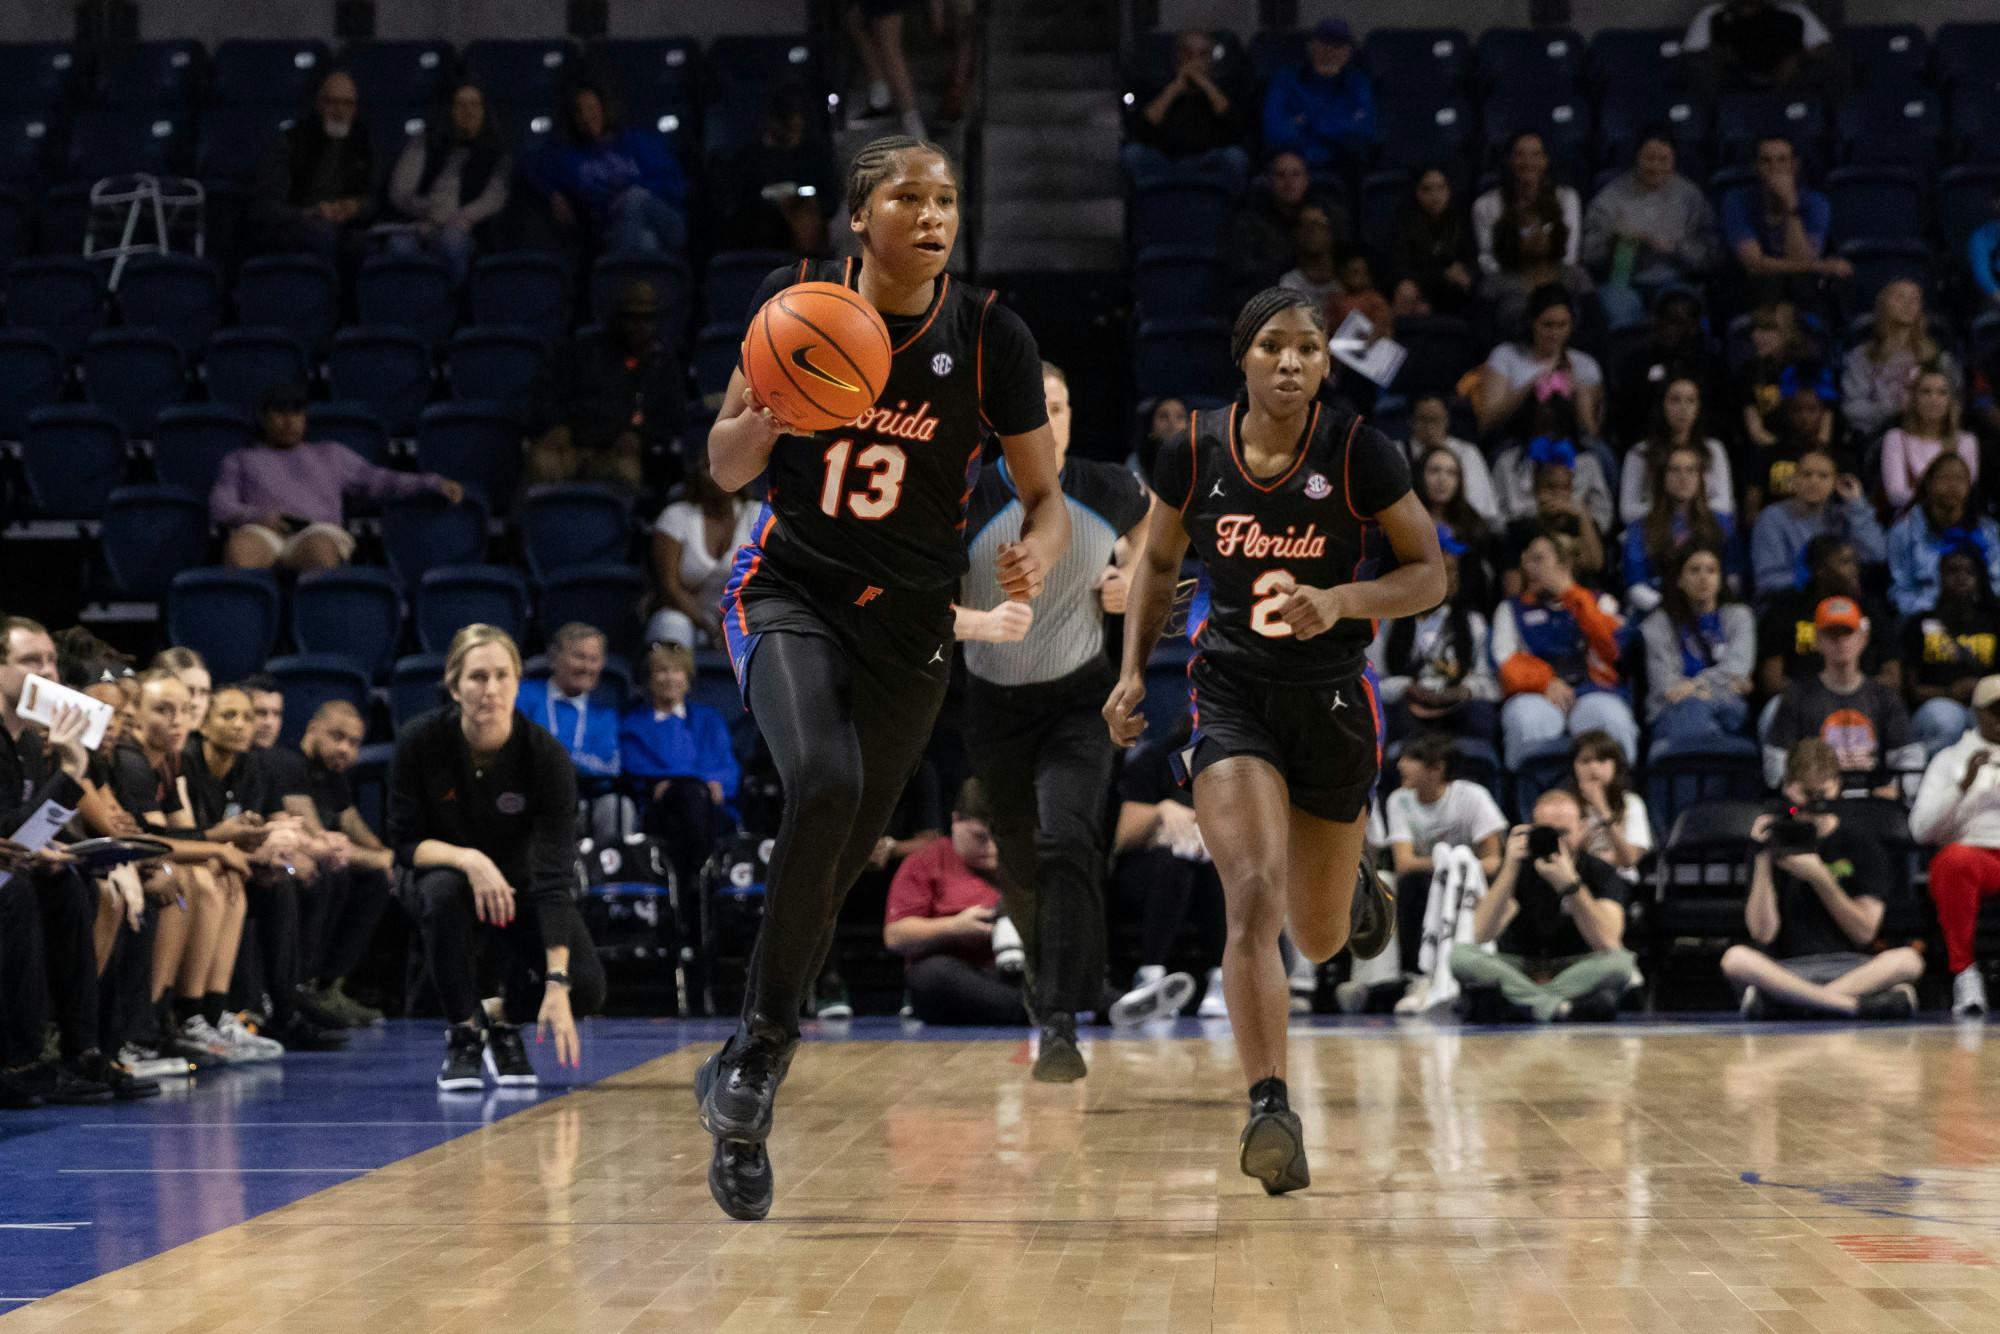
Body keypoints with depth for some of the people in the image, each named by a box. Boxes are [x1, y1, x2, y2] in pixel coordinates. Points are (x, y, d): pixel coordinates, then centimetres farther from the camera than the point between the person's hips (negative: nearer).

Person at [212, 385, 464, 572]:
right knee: (240, 550, -40)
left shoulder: (331, 454, 35)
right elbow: (219, 506, 17)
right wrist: (256, 515, -6)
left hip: (318, 529, 0)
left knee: (320, 550, -40)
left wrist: (434, 483, 7)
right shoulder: (240, 460, 33)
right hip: (262, 532, 0)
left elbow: (376, 481, 23)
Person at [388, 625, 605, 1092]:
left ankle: (506, 1021, 9)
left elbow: (554, 875, -31)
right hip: (441, 875, 0)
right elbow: (405, 843, -16)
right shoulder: (421, 740, -23)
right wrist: (467, 859, -37)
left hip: (519, 888, 0)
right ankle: (463, 1035, -15)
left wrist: (556, 985, -39)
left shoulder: (545, 754, -26)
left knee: (586, 987, -25)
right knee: (444, 891, -37)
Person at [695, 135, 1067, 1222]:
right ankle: (764, 1044, -14)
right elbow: (726, 469, 1)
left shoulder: (991, 337, -7)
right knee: (824, 784, -31)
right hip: (789, 592, -2)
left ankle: (743, 1089, 27)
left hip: (910, 625, 2)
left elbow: (1044, 497, 1)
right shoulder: (797, 299, -6)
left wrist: (1035, 557, -22)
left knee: (830, 878, 7)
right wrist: (774, 409, -21)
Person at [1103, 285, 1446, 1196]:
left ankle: (1351, 879, 54)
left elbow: (1429, 573, -5)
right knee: (1254, 896, -23)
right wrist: (1133, 672, 1)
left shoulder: (1360, 454, -11)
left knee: (1319, 942, 15)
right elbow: (1159, 563, 12)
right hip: (1232, 697, 0)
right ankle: (1270, 1111, -25)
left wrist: (1338, 603, -22)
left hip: (1332, 700, 0)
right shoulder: (1195, 452, -5)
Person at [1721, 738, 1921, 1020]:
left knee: (1907, 959, -31)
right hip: (1787, 969, -1)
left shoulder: (1862, 847, 12)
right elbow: (1763, 933, -1)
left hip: (1849, 967, 1)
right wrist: (1762, 860, -8)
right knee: (1735, 958, -32)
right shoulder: (1777, 845, 11)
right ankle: (1853, 1004, -40)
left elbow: (1864, 933, 1)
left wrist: (1820, 878, -9)